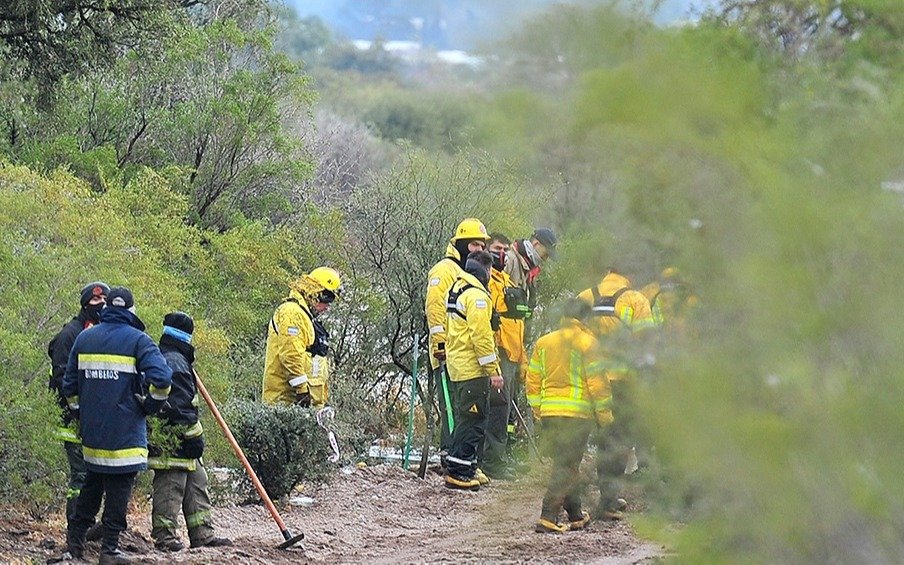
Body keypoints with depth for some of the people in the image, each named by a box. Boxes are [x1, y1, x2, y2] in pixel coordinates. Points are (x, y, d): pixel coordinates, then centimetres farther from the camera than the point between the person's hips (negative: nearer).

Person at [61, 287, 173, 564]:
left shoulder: (84, 338, 9)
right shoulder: (138, 340, -7)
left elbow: (69, 384, 14)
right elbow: (162, 378, -19)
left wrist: (79, 413, 26)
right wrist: (150, 405, -4)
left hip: (91, 432, 5)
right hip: (125, 434, -5)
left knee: (93, 482, 20)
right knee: (119, 487, 0)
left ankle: (76, 536, 22)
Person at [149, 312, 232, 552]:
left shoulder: (160, 359, 17)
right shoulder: (176, 362, -16)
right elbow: (180, 405, -21)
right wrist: (194, 435, -16)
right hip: (174, 441, -11)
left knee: (197, 483, 13)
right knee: (171, 487, -6)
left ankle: (202, 534, 15)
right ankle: (165, 536, -2)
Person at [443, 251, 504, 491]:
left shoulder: (457, 289, 17)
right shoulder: (476, 295, -15)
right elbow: (481, 334, -21)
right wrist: (493, 370, -18)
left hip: (458, 365, 10)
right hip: (473, 369, -10)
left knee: (466, 418, 16)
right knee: (473, 420, -7)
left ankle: (464, 469, 20)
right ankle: (459, 471, -9)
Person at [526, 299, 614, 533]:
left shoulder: (543, 343, 11)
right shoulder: (587, 342, -5)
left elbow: (533, 381, 13)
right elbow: (597, 381, -7)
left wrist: (537, 410, 21)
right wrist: (604, 413, 1)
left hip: (549, 411, 5)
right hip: (578, 412, -5)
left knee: (565, 462, 16)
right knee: (567, 465, -5)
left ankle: (575, 515, 23)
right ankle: (548, 517, -14)